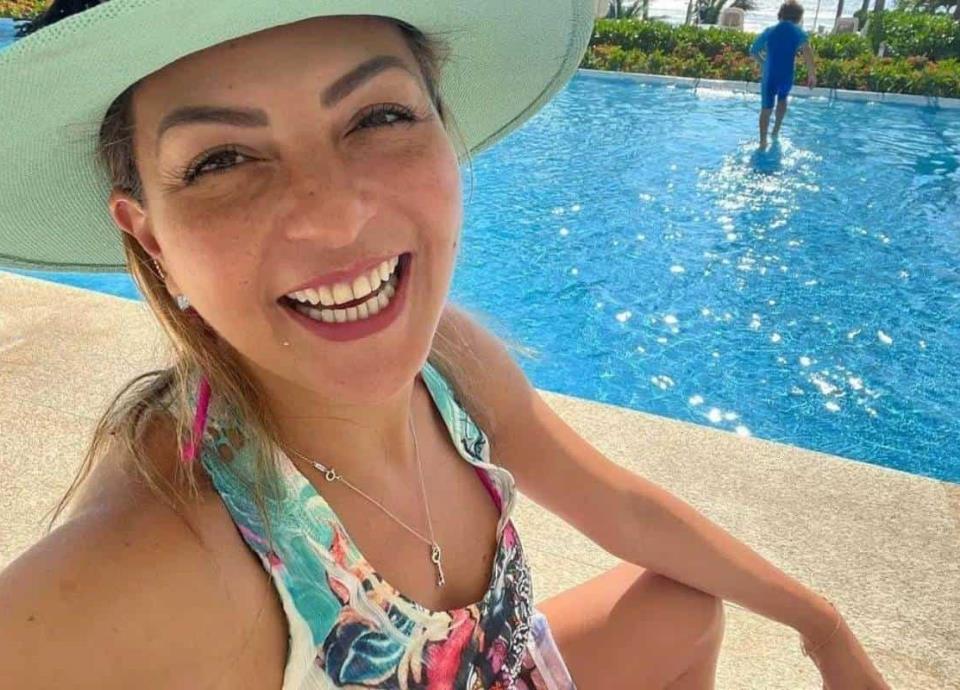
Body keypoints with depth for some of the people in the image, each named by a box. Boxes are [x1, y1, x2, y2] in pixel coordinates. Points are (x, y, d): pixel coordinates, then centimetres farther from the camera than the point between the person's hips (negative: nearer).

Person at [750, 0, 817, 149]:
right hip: (786, 78, 0)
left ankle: (763, 141, 9)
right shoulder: (798, 32, -5)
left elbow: (753, 51, 7)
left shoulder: (769, 31, 1)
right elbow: (807, 49, -23)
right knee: (782, 99, 30)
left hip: (769, 78, 0)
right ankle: (776, 131, 33)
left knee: (766, 109, 10)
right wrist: (812, 73, -22)